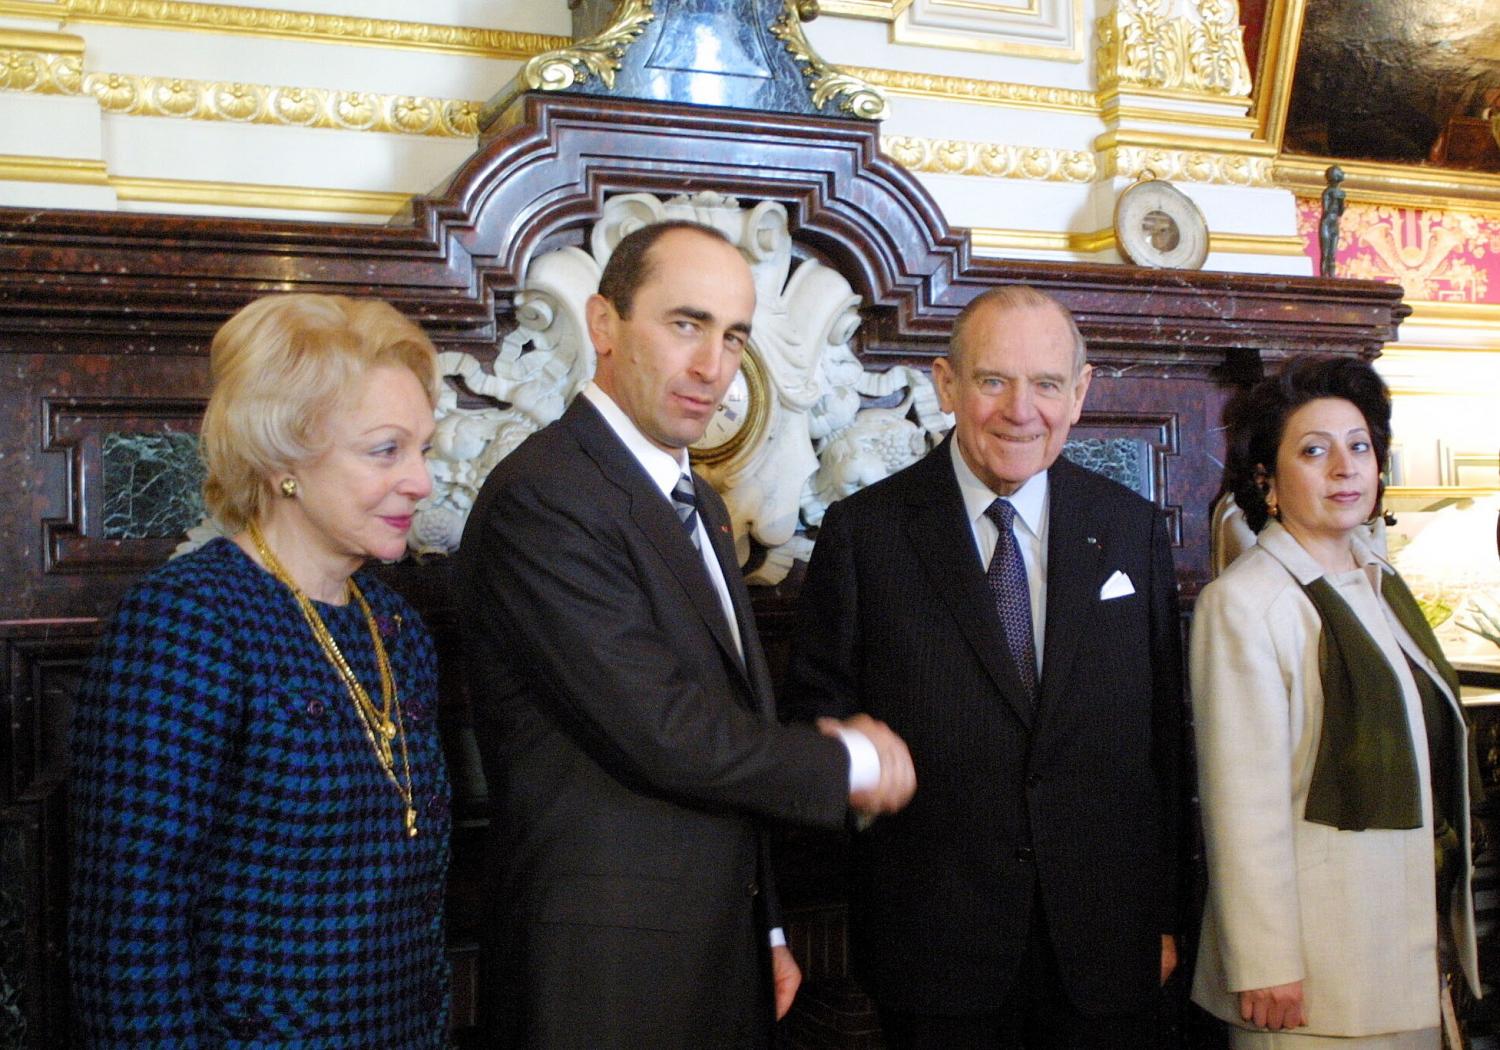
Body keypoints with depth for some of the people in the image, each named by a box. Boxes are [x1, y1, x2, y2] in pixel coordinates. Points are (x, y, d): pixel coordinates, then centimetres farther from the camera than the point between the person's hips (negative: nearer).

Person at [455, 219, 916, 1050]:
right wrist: (849, 762, -8)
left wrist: (766, 929, 16)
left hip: (721, 951, 8)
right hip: (605, 973, -8)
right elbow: (664, 735, -23)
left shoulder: (699, 504, 12)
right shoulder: (542, 497, -18)